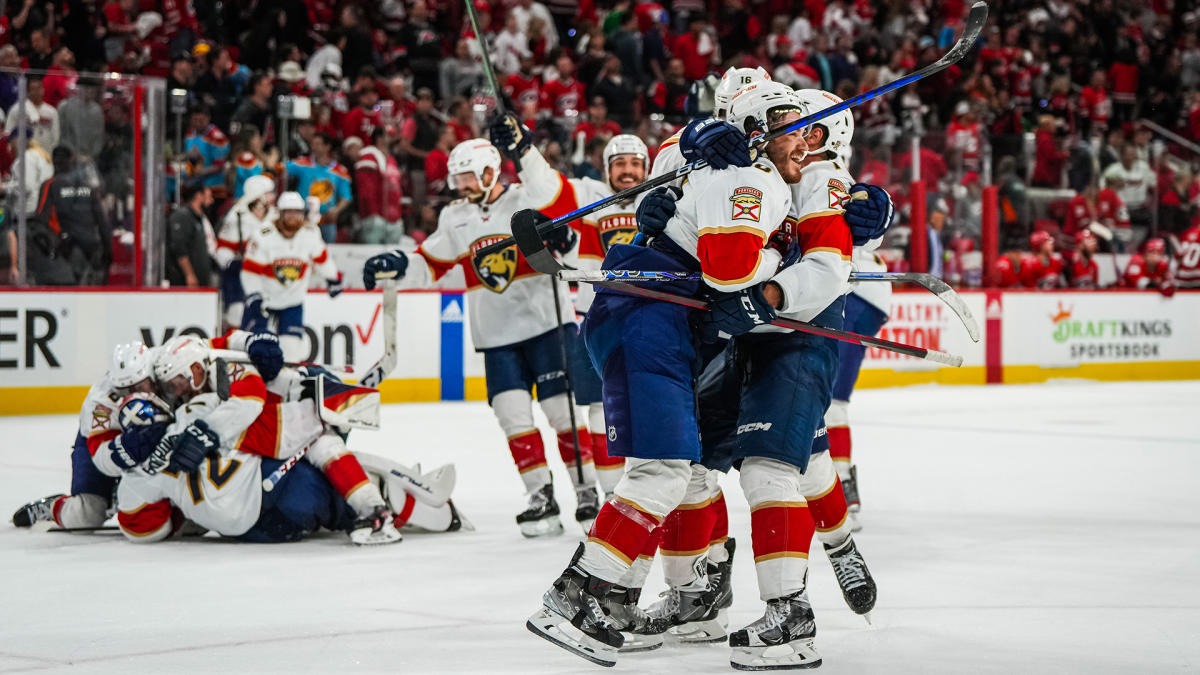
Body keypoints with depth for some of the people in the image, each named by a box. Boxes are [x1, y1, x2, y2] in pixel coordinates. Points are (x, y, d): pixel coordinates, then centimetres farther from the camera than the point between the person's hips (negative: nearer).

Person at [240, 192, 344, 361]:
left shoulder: (310, 234, -7)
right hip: (263, 296, -3)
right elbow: (250, 271, -15)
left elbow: (320, 258, 12)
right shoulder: (263, 236, -18)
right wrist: (254, 297, -24)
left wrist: (334, 279, 21)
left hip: (293, 302, 3)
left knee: (292, 347, -6)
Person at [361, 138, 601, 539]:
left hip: (547, 323, -4)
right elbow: (429, 265, 14)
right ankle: (541, 498, 3)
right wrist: (395, 266, -3)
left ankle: (587, 493, 3)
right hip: (497, 336, 4)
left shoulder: (529, 199, -4)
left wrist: (563, 237, -31)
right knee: (513, 416, -3)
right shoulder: (454, 218, 12)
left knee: (564, 410, -5)